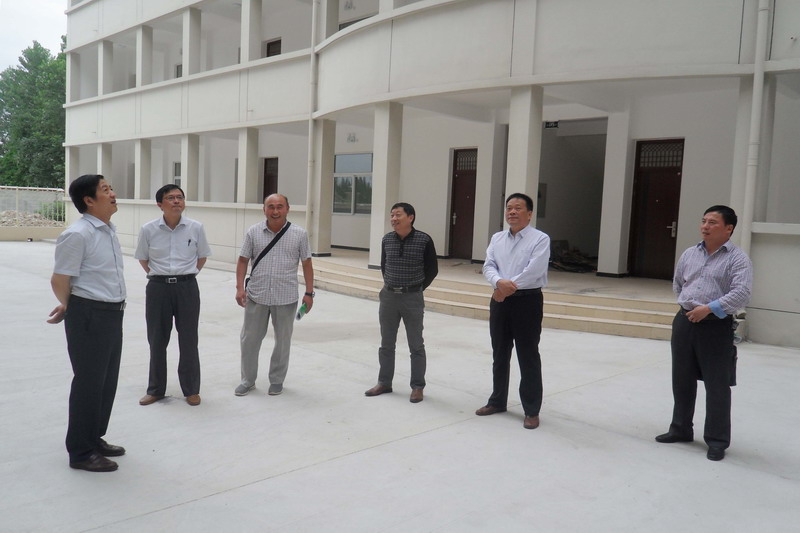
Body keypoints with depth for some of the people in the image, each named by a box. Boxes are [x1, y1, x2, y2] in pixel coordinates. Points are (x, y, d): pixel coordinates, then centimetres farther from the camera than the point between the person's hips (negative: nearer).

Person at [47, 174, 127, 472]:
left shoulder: (109, 231, 11)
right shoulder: (77, 235, -17)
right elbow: (60, 279, -13)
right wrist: (69, 307, 4)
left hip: (112, 314, 9)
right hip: (89, 316, -8)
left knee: (108, 380, 17)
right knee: (89, 383, 2)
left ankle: (95, 438, 34)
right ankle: (81, 452, 18)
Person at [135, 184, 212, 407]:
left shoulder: (196, 228, -5)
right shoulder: (148, 229, -5)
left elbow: (202, 256, 10)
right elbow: (143, 259, 11)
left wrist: (186, 275, 7)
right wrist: (159, 275, 7)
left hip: (187, 288, 0)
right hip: (158, 288, 1)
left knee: (188, 340, 6)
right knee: (157, 340, 11)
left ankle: (191, 390, 20)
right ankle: (155, 389, 26)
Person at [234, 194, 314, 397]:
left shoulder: (299, 234, -2)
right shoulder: (253, 232, 1)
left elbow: (307, 264, 2)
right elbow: (243, 260, 4)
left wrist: (309, 293, -2)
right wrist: (240, 287, -5)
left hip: (286, 298, -1)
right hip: (256, 296, 1)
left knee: (283, 341, 11)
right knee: (250, 339, 9)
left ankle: (277, 380, 28)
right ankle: (248, 380, 26)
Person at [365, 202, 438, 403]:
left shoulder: (424, 240, -10)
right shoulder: (387, 239, 2)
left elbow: (432, 269, -1)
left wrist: (418, 288, 1)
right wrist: (390, 285, 11)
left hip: (412, 298, -4)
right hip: (388, 296, 4)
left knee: (416, 345, 5)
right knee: (386, 343, 13)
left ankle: (417, 387, 15)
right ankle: (384, 382, 25)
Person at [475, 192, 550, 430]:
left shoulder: (540, 239, -8)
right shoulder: (497, 238, 10)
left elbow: (533, 272, -19)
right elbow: (488, 267, 0)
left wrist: (507, 288, -15)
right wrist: (500, 282, -21)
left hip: (527, 301, -5)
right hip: (500, 300, 6)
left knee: (528, 357, 1)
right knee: (499, 355, 15)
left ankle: (532, 411, 12)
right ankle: (497, 401, 30)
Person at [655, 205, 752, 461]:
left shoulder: (738, 258, -8)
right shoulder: (689, 254, 10)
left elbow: (741, 294, -20)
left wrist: (709, 308, -23)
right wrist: (688, 305, 13)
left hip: (716, 326, -6)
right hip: (684, 322, 6)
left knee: (716, 385, 1)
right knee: (682, 380, 14)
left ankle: (717, 441, 14)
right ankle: (681, 429, 30)